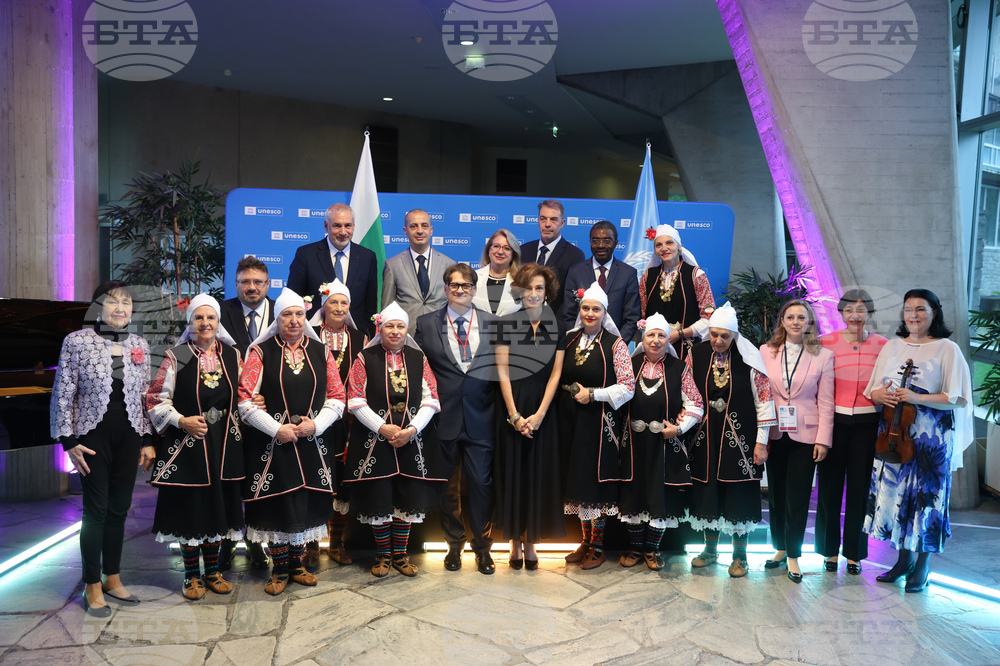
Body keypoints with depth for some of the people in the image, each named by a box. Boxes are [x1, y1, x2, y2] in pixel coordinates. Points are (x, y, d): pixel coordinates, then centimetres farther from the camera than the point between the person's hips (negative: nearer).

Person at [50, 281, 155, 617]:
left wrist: (148, 440, 8)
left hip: (128, 437, 4)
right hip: (93, 437, -3)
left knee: (119, 508, 10)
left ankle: (113, 580, 25)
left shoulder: (139, 345, 6)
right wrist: (69, 441, -8)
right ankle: (92, 587, 16)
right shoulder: (76, 341, -5)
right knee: (97, 510, 0)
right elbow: (62, 395, -4)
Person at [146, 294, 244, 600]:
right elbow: (156, 399, -3)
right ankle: (192, 575, 20)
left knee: (219, 504, 10)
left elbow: (242, 395, 15)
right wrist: (182, 421, -14)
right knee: (190, 507, 4)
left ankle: (212, 570, 27)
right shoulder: (176, 357, -4)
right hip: (187, 444, -3)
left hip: (224, 444, 3)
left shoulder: (232, 355, 6)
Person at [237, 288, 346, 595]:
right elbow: (246, 400, -8)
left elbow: (337, 397, 6)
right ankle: (279, 569, 20)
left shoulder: (321, 352, 6)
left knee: (305, 504, 9)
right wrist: (276, 429, -13)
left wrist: (315, 424, -8)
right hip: (271, 443, -2)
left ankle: (297, 564, 27)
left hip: (312, 443, 3)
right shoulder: (260, 352, -2)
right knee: (277, 504, 3)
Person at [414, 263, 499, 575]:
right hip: (444, 420, 0)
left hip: (481, 420, 0)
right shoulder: (426, 324, 4)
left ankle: (482, 546, 26)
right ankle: (454, 544, 31)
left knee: (482, 484, 6)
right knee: (447, 485, 12)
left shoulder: (493, 324, 5)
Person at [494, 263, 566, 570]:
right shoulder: (508, 323, -3)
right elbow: (503, 371, -6)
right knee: (512, 473, 4)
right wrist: (514, 414, -11)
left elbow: (556, 372, -2)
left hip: (543, 410, 1)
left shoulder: (557, 325, 1)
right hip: (512, 408, -1)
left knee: (538, 475, 6)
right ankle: (515, 542, 14)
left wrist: (539, 414, -10)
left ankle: (531, 542, 16)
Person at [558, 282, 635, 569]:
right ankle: (586, 542, 23)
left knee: (596, 480, -1)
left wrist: (592, 394, -14)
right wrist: (569, 391, 1)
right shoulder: (569, 339, 9)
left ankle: (597, 547, 13)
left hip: (600, 422, -5)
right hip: (571, 420, 5)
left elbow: (627, 387, -10)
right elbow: (559, 377, 19)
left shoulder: (615, 344, -6)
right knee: (578, 480, 10)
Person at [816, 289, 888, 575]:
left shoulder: (882, 345, 2)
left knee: (860, 487, 6)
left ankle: (854, 552, 21)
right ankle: (830, 549, 22)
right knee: (830, 485, 6)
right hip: (834, 421, -1)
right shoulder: (826, 343, -2)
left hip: (866, 423, 1)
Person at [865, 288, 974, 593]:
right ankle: (904, 559, 24)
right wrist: (879, 394, -9)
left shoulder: (947, 349, -3)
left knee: (925, 495, 1)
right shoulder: (892, 347, 10)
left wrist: (918, 398, -20)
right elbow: (873, 389, 13)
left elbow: (957, 399, -8)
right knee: (895, 491, 8)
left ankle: (922, 567, 16)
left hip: (931, 436, -4)